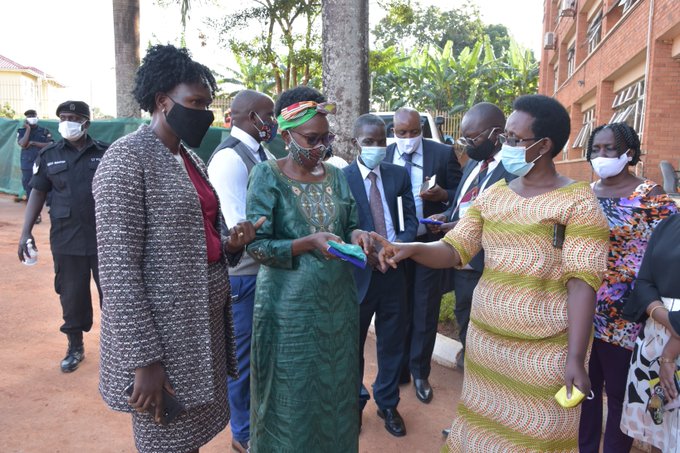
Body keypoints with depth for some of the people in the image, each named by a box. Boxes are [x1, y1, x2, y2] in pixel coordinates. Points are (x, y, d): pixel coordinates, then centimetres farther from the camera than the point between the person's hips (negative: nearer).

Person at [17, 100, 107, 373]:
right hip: (66, 240, 1)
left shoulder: (105, 153, 1)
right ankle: (75, 347, 29)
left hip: (105, 238, -1)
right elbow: (38, 193, 6)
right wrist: (26, 232, 0)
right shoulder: (49, 155, 4)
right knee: (71, 295, 11)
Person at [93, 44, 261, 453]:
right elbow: (118, 268, -19)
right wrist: (144, 360, -20)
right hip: (164, 334, -7)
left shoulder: (191, 158, 11)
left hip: (205, 322, 8)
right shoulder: (127, 158, -14)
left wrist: (229, 244, -3)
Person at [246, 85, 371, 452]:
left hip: (337, 301, 5)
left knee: (336, 388, 16)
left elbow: (350, 225, 12)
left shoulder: (335, 176, 6)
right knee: (293, 396, 9)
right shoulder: (267, 176, -8)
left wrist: (356, 237, -11)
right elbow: (256, 245, -12)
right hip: (291, 305, -4)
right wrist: (309, 243, -25)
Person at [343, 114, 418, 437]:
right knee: (352, 344, 14)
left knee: (392, 343, 14)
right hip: (357, 272, -2)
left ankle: (388, 404, 35)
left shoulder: (399, 175, 5)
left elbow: (410, 220, 3)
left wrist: (397, 248, -14)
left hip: (393, 270, 3)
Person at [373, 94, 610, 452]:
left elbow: (582, 283, -15)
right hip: (484, 338, 5)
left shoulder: (578, 202, -10)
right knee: (482, 424, 18)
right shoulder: (493, 194, 6)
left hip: (544, 351, -5)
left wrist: (575, 359, -20)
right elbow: (454, 250, 2)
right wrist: (410, 248, -17)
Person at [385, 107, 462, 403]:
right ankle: (399, 369, 33)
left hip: (429, 242, -1)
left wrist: (443, 195, -23)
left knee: (425, 312, 9)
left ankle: (420, 373, 27)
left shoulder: (443, 154, -6)